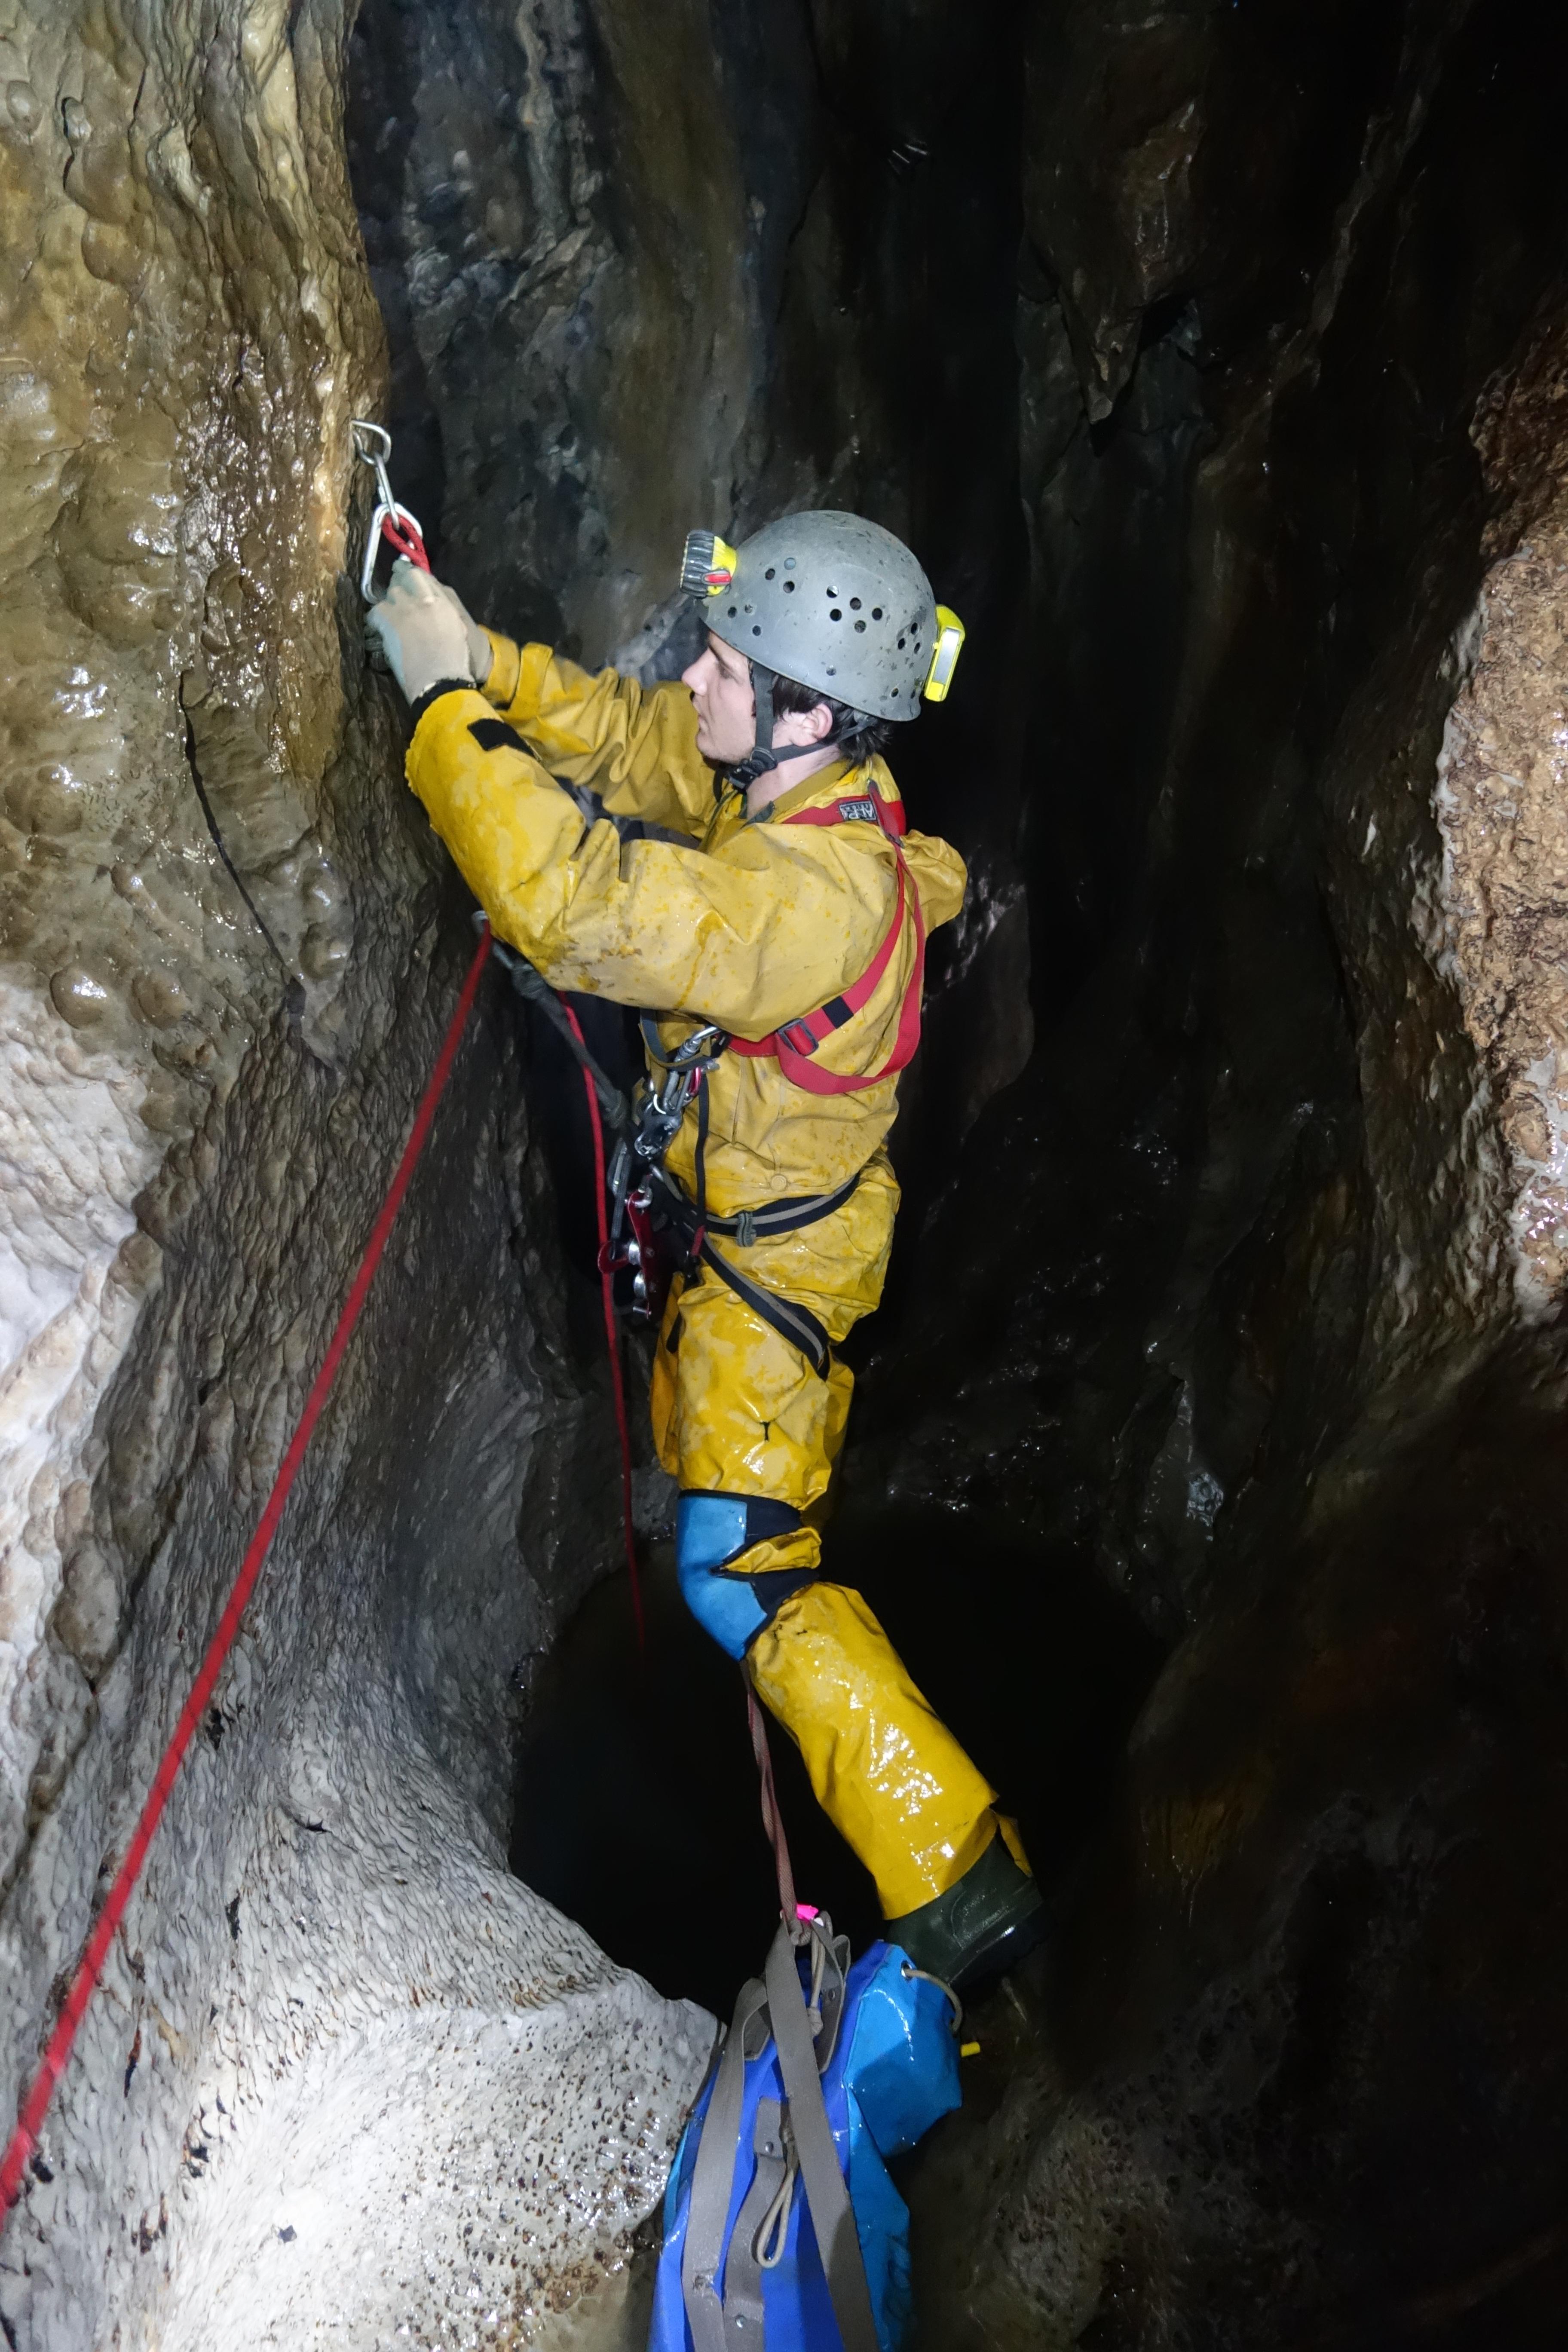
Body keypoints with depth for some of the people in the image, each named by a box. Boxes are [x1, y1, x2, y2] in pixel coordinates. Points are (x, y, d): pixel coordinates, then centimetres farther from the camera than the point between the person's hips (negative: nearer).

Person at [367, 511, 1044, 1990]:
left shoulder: (821, 896, -39)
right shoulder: (801, 784, -11)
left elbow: (577, 906, -44)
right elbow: (626, 733, 1)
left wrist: (444, 712, -33)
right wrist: (479, 659, -14)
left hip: (779, 1252, -9)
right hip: (743, 1190, 9)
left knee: (742, 1575, -9)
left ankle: (961, 1878, -6)